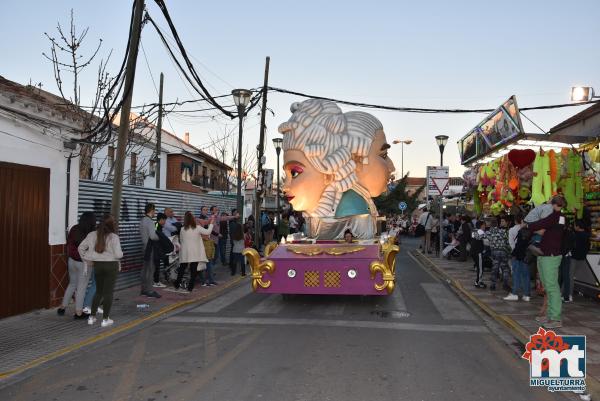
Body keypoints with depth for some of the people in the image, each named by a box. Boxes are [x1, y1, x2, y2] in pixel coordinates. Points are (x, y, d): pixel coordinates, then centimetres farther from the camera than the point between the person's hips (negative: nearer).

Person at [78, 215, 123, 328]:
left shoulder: (92, 235, 1)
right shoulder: (114, 237, -14)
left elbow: (81, 248, 6)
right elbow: (118, 254, -17)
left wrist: (87, 260, 14)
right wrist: (121, 254, 5)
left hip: (98, 265, 5)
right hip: (111, 265, -4)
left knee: (98, 291, 19)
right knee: (108, 292, 4)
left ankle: (92, 317, 21)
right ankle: (105, 319, 9)